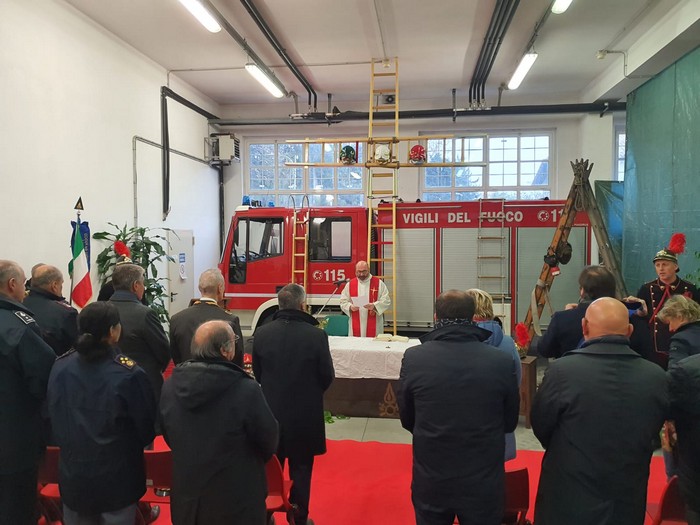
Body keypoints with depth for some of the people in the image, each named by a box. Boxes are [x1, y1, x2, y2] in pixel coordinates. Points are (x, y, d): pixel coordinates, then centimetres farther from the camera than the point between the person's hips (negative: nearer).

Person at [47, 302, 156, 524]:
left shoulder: (60, 367, -10)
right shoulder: (129, 374, -24)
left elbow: (53, 418, 4)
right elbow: (146, 426, -12)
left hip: (73, 474, 4)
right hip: (117, 477, -4)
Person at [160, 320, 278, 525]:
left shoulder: (170, 386, -10)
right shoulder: (246, 390, -27)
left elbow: (169, 438, 6)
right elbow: (268, 442, -12)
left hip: (186, 498, 5)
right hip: (236, 502, -4)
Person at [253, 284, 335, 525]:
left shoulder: (261, 333, -11)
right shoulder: (316, 335, -19)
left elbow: (257, 372, 1)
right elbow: (328, 376, -9)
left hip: (271, 410, 2)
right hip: (305, 413, -2)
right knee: (301, 469, 15)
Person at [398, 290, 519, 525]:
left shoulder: (413, 358, -15)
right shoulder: (503, 362, -15)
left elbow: (406, 420, -1)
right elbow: (510, 422, 0)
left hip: (430, 480, 0)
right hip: (484, 481, 0)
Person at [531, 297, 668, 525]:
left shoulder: (562, 371, -24)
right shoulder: (656, 377, -13)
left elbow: (540, 427, -7)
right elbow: (651, 434, 4)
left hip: (567, 502, -3)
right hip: (628, 504, 3)